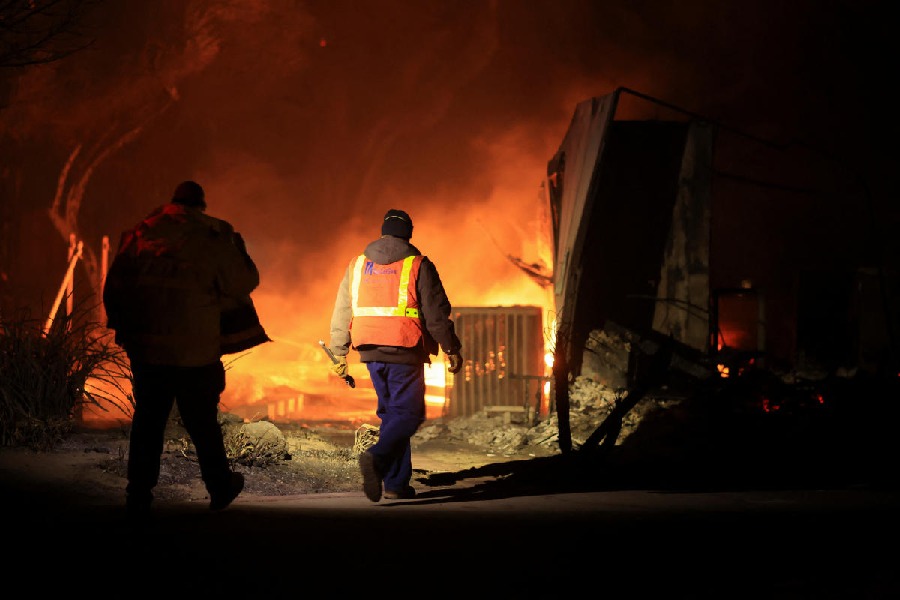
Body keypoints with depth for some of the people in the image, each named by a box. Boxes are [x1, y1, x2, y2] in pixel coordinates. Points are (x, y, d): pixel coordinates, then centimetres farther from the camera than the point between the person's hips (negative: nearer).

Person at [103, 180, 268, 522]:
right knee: (203, 423, 11)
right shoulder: (212, 240, -6)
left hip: (144, 349, 2)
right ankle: (220, 488, 26)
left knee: (147, 420, 10)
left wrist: (123, 328, 20)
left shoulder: (139, 235, 3)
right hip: (194, 352, -2)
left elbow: (113, 287, 8)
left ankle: (138, 497, 6)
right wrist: (238, 249, 16)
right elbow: (244, 283, -1)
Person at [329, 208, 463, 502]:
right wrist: (452, 349, 4)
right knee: (408, 413, -2)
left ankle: (396, 482, 13)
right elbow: (437, 313, -4)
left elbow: (342, 313, 13)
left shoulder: (357, 265, 11)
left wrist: (340, 353, 19)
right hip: (404, 353, -5)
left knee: (392, 412, 16)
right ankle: (377, 456, -28)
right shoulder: (417, 266, -3)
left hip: (371, 352, 5)